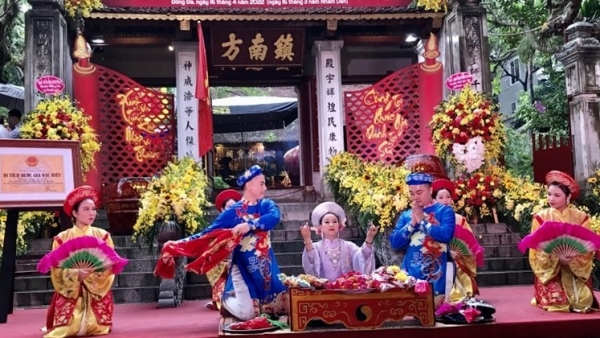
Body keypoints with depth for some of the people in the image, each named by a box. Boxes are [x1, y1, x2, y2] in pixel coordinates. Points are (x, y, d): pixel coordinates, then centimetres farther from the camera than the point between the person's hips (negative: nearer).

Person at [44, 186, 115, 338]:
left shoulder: (103, 235, 3)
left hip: (98, 292, 1)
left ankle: (93, 323, 29)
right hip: (70, 292, -1)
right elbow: (57, 270, -4)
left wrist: (95, 272, -22)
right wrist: (76, 274, -22)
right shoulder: (61, 238, 0)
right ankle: (74, 323, 26)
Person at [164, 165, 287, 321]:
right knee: (247, 313, -16)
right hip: (243, 268, -4)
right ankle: (226, 300, 19)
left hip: (266, 268, 4)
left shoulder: (267, 205, 5)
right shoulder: (233, 212, -4)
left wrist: (250, 225, -33)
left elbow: (274, 217, -19)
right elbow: (208, 233, -3)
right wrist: (178, 243, -10)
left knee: (282, 306, 3)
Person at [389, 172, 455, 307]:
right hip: (411, 273, 4)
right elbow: (394, 243, 3)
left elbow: (446, 235, -16)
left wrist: (422, 220, -10)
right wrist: (412, 223, -7)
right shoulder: (405, 216, 12)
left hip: (436, 274, -3)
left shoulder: (444, 210, 1)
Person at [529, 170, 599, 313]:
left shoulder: (581, 218, 1)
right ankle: (548, 295, 14)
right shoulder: (541, 218, -3)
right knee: (557, 302, -21)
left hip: (577, 271, 2)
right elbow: (537, 250, -5)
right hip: (550, 271, -1)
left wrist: (574, 259, -21)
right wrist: (557, 258, -22)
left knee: (583, 302, -17)